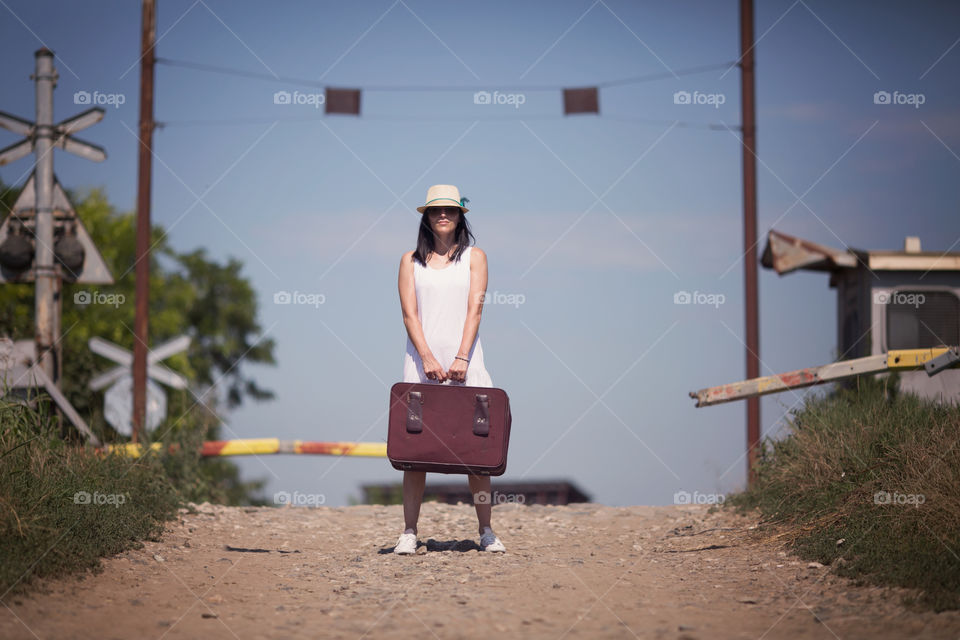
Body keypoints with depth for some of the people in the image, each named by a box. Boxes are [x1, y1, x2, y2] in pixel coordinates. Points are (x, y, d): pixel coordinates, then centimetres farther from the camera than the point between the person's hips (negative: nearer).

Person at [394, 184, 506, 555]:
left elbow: (474, 310, 0)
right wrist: (428, 359, -11)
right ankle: (409, 532, 0)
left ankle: (486, 531, 4)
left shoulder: (474, 257, 10)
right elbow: (409, 314, 2)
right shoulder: (411, 260, 11)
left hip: (464, 360, 0)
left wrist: (461, 359, -13)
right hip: (422, 360, 0)